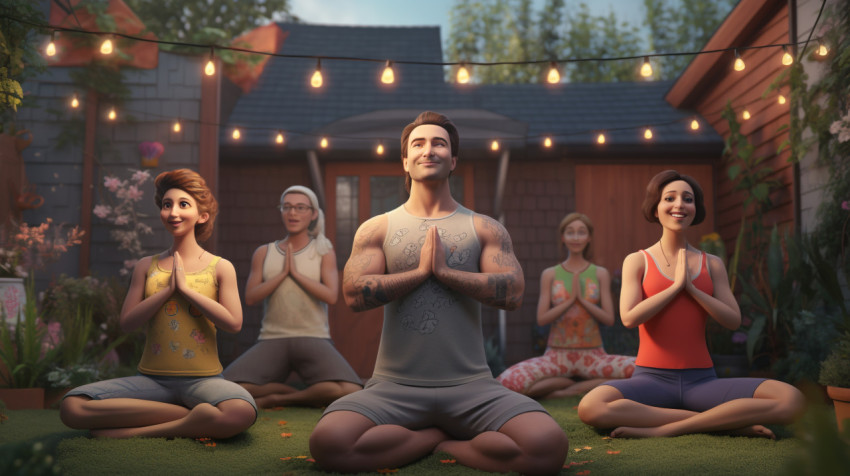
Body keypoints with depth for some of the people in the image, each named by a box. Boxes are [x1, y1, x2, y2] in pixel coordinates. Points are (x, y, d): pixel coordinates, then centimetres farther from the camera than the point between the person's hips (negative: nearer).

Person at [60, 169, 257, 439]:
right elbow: (127, 322, 4)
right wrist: (168, 289, -7)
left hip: (202, 379, -3)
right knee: (71, 407, -22)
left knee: (241, 413, -38)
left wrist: (185, 287, -7)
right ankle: (192, 419, -15)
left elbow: (233, 323, -7)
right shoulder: (146, 267, 12)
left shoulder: (220, 267, 5)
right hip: (152, 379, 3)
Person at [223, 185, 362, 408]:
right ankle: (311, 396, -7)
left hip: (314, 341, -2)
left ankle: (276, 399, -9)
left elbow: (330, 296, -10)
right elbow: (250, 298, -2)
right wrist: (283, 273, -9)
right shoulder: (263, 253, 10)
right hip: (273, 342, 2)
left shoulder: (324, 252, 4)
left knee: (352, 394, -32)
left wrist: (296, 272, -9)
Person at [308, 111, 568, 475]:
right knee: (328, 443, -30)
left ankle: (440, 442, -1)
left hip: (470, 385, 0)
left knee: (549, 447, -27)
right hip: (395, 385, 0)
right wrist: (422, 270, -5)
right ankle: (443, 436, -3)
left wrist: (443, 270, -9)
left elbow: (512, 293, -6)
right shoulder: (377, 229, 9)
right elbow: (354, 295, -6)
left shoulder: (485, 229, 9)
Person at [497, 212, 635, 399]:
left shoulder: (600, 274, 5)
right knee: (507, 382, -28)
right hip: (557, 355, 0)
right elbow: (541, 319, -2)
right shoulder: (550, 274, 5)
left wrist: (582, 299, -11)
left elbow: (609, 319, 0)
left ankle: (572, 390, -14)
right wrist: (570, 300, -11)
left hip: (593, 356, 0)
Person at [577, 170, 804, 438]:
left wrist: (692, 289, -7)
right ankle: (727, 422, -22)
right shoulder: (637, 261, 6)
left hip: (701, 380, 2)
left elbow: (733, 320, 3)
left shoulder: (712, 264, 14)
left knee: (791, 399, -23)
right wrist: (676, 285, -6)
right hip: (652, 379, -1)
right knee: (591, 407, -36)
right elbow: (629, 317, -9)